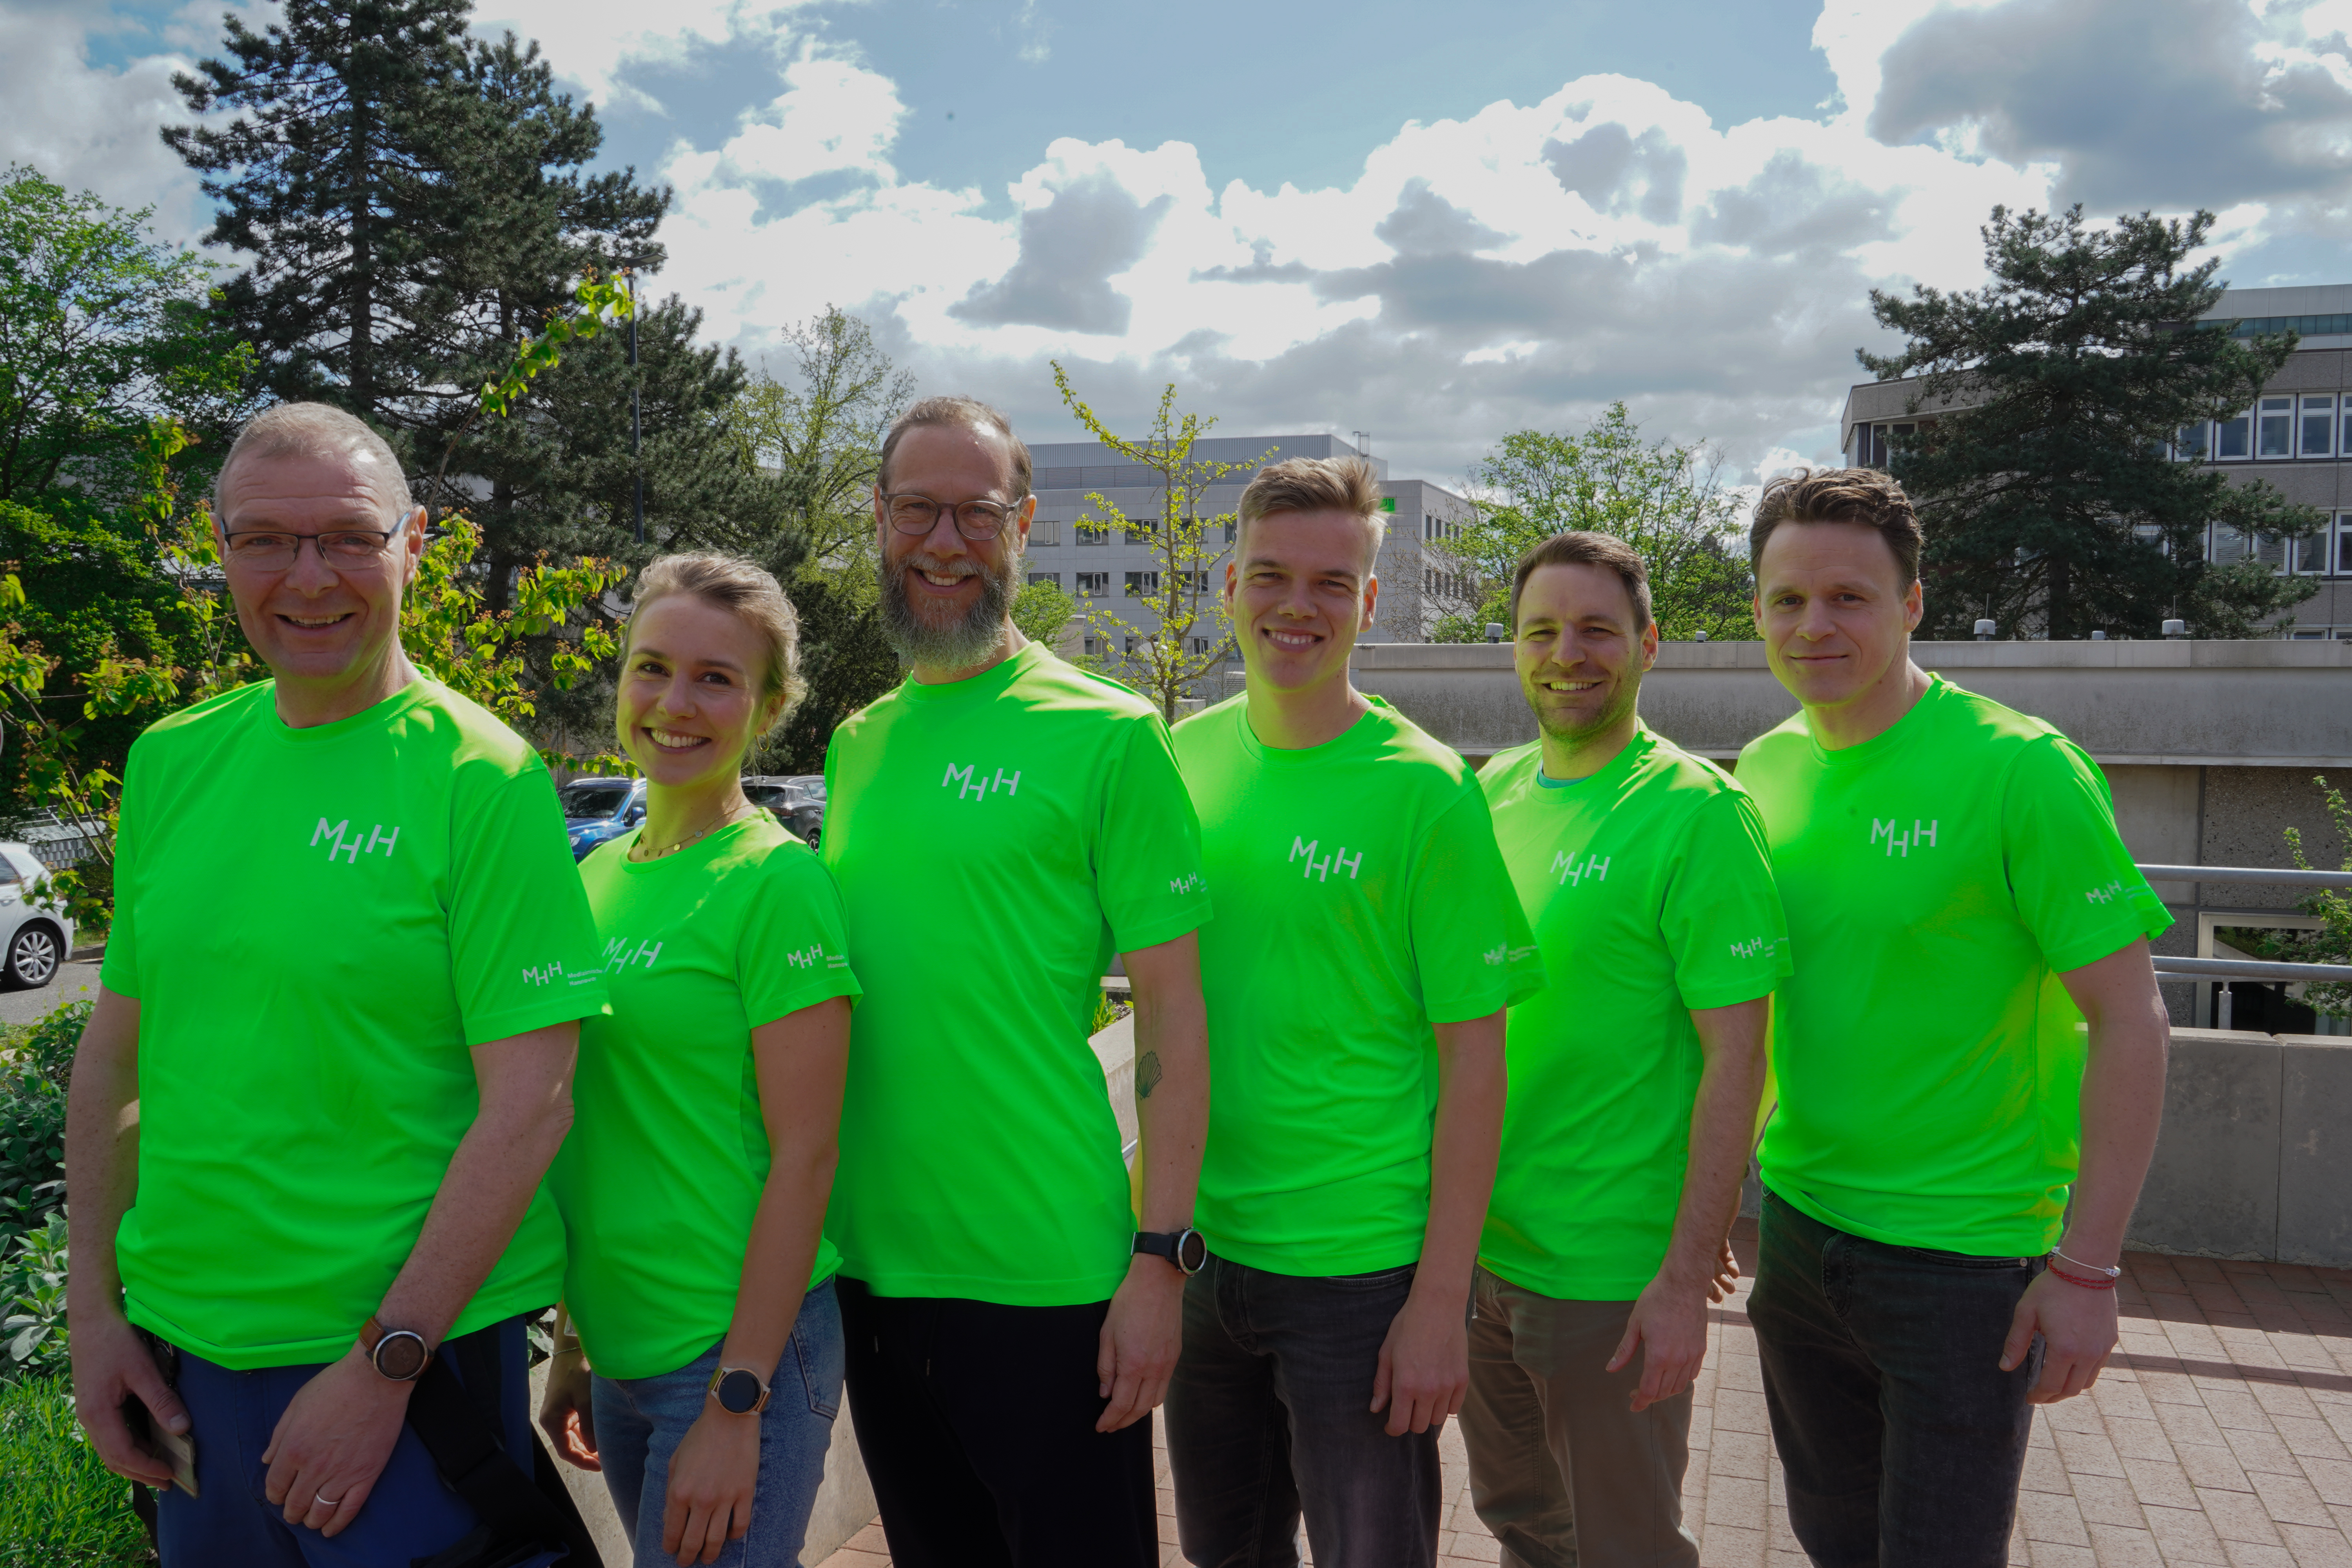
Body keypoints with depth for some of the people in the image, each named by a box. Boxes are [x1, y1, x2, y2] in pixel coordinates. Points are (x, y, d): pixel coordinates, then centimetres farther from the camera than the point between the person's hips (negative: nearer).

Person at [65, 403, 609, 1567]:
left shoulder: (481, 776, -14)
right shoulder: (169, 761, 4)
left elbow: (531, 1105, -17)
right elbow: (115, 1048, 10)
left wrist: (385, 1363, -17)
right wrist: (95, 1308, 6)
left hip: (410, 1347, -5)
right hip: (177, 1344, 6)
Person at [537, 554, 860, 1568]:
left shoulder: (775, 881, -13)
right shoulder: (597, 875, 7)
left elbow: (804, 1158, -15)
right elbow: (591, 1136, 13)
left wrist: (737, 1403, -17)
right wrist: (571, 1350, 15)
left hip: (739, 1348, -7)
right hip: (620, 1351, 7)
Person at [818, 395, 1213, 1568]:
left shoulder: (1106, 734, -9)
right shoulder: (855, 746, 8)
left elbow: (1173, 1019, -10)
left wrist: (1160, 1258, -15)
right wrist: (808, 1222, 11)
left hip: (1047, 1279, -5)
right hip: (867, 1265, 6)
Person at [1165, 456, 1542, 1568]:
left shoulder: (1425, 790, -11)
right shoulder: (1181, 760, 2)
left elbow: (1473, 1063, -11)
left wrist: (1441, 1301, -13)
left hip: (1362, 1269, -4)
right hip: (1201, 1250, 5)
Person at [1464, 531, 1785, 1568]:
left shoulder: (1697, 812, -14)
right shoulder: (1491, 793, 5)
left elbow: (1735, 1057, -16)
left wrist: (1688, 1278, -18)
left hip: (1611, 1276, -6)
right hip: (1474, 1246, 6)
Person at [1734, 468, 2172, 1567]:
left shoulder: (2019, 769, -15)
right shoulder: (1764, 772, 2)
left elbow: (2129, 1020, -14)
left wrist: (2087, 1268, -16)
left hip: (1962, 1257, -5)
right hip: (1796, 1222, 6)